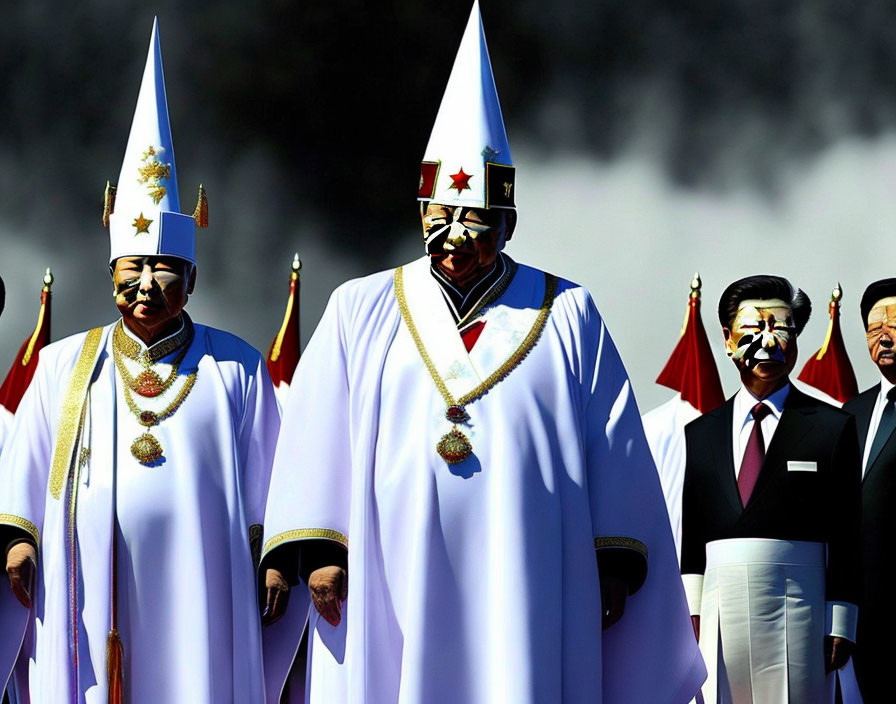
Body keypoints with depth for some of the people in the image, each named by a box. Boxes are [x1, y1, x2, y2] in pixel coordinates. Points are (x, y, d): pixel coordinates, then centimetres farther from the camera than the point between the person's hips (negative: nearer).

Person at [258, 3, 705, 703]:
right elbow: (316, 439, 8)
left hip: (528, 585, -1)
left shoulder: (569, 317, 12)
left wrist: (613, 566, 1)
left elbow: (616, 457, 9)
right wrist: (314, 547, -2)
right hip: (393, 583, 1)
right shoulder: (360, 311, 13)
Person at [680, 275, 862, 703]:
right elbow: (689, 537, 13)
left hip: (795, 615, -3)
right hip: (719, 615, 3)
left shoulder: (833, 428, 5)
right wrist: (690, 615, 5)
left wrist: (840, 626, -4)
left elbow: (847, 539, 1)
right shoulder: (699, 435, 15)